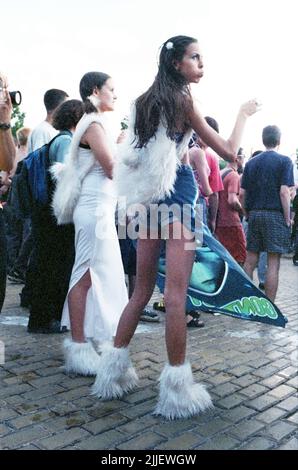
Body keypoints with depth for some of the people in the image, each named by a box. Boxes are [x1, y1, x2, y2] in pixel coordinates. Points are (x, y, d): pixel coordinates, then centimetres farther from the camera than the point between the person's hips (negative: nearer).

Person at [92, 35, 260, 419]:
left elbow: (134, 154, 21)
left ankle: (115, 367, 19)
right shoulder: (183, 101, -6)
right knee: (176, 294, -6)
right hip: (177, 196, -7)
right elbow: (228, 152, -5)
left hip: (149, 197, 7)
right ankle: (177, 384, 2)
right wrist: (244, 114, 10)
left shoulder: (146, 102, 15)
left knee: (142, 290, 13)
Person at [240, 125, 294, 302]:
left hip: (254, 214, 5)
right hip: (275, 215, -5)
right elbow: (284, 192, -11)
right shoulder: (284, 161, -2)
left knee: (250, 261, 9)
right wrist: (288, 220, -6)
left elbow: (242, 194, 8)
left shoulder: (251, 162, 11)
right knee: (273, 264, -1)